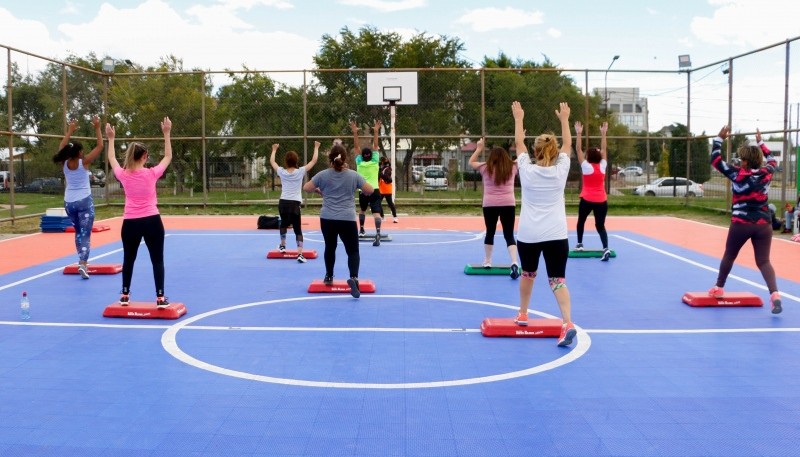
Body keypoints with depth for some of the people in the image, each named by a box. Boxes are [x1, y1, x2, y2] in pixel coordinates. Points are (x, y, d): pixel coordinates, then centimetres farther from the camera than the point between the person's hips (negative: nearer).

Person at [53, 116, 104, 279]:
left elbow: (61, 148, 22)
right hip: (84, 201, -5)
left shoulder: (64, 163, 2)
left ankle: (82, 261, 25)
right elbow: (100, 146, -6)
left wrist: (70, 131, 26)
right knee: (85, 233, -6)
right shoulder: (84, 162, -10)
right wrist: (97, 128, -1)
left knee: (78, 232, 21)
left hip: (69, 202, 5)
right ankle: (83, 264, -20)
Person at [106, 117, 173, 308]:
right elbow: (168, 157, 6)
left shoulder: (123, 175, -2)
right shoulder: (151, 174, -8)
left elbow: (112, 160, 19)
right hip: (151, 221, -2)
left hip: (130, 223, 3)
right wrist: (166, 134, 10)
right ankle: (160, 298, 1)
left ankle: (125, 296, 23)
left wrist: (111, 139, 29)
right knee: (157, 260, 4)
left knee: (128, 260, 17)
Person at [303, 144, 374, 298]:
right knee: (353, 251, 1)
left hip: (327, 219, 2)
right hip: (347, 220, -2)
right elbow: (370, 190, 1)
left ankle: (329, 277, 32)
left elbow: (306, 188, 8)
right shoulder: (353, 175, -2)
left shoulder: (323, 175, -1)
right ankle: (353, 278, -22)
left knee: (330, 247, 21)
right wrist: (358, 187, 20)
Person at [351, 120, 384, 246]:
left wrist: (355, 132, -3)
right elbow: (375, 146, -1)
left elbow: (356, 147, 1)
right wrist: (375, 131, -5)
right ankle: (378, 233, -34)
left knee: (363, 210, 28)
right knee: (376, 213, -15)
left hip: (363, 191, 2)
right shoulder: (375, 162, -3)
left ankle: (361, 229, 40)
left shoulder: (359, 162, -1)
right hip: (374, 191, -2)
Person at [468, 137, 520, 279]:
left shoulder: (485, 168, -1)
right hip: (508, 204, 0)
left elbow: (471, 162, 16)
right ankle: (514, 263, -17)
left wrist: (479, 148, 19)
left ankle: (487, 262, 29)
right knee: (509, 235, 1)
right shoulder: (512, 167, 2)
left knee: (490, 233, 17)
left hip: (490, 205, 0)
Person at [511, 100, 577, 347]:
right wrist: (564, 119, 25)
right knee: (558, 279, -3)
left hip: (528, 235, 0)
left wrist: (518, 118, 23)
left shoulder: (527, 170, -3)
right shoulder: (561, 170, -1)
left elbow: (519, 143, 11)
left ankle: (522, 315, 36)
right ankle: (568, 323, -19)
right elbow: (568, 144, 14)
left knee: (528, 274, 21)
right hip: (556, 235, 0)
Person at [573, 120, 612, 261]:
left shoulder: (586, 166, -8)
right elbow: (603, 149, 9)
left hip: (587, 200, -2)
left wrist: (579, 133, -7)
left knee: (581, 221, 22)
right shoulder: (603, 166, -1)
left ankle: (579, 244, 29)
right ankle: (606, 248, -19)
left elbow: (578, 150, -7)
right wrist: (603, 133, 12)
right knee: (600, 225, 1)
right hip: (601, 201, 2)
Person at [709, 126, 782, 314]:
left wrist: (719, 138, 7)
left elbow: (716, 160, -2)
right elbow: (772, 160, 25)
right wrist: (760, 142, 31)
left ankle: (719, 288, 32)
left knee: (729, 256, 18)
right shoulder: (766, 174, 1)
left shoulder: (738, 175, -10)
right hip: (763, 225, 3)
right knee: (763, 261, -1)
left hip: (741, 224, -3)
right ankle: (775, 294, -21)